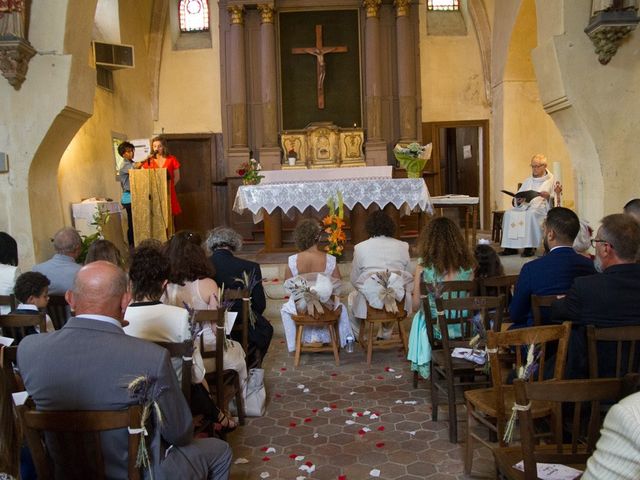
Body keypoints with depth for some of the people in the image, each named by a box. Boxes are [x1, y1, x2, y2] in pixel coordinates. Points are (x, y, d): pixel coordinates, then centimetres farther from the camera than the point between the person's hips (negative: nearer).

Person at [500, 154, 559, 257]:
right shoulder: (528, 181, 25)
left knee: (531, 214, -38)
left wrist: (548, 196, -21)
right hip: (524, 206, 4)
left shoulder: (551, 181, 12)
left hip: (541, 207, -4)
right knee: (509, 213, -25)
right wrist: (518, 200, -7)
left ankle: (530, 246, -37)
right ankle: (511, 247, -26)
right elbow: (516, 199, 17)